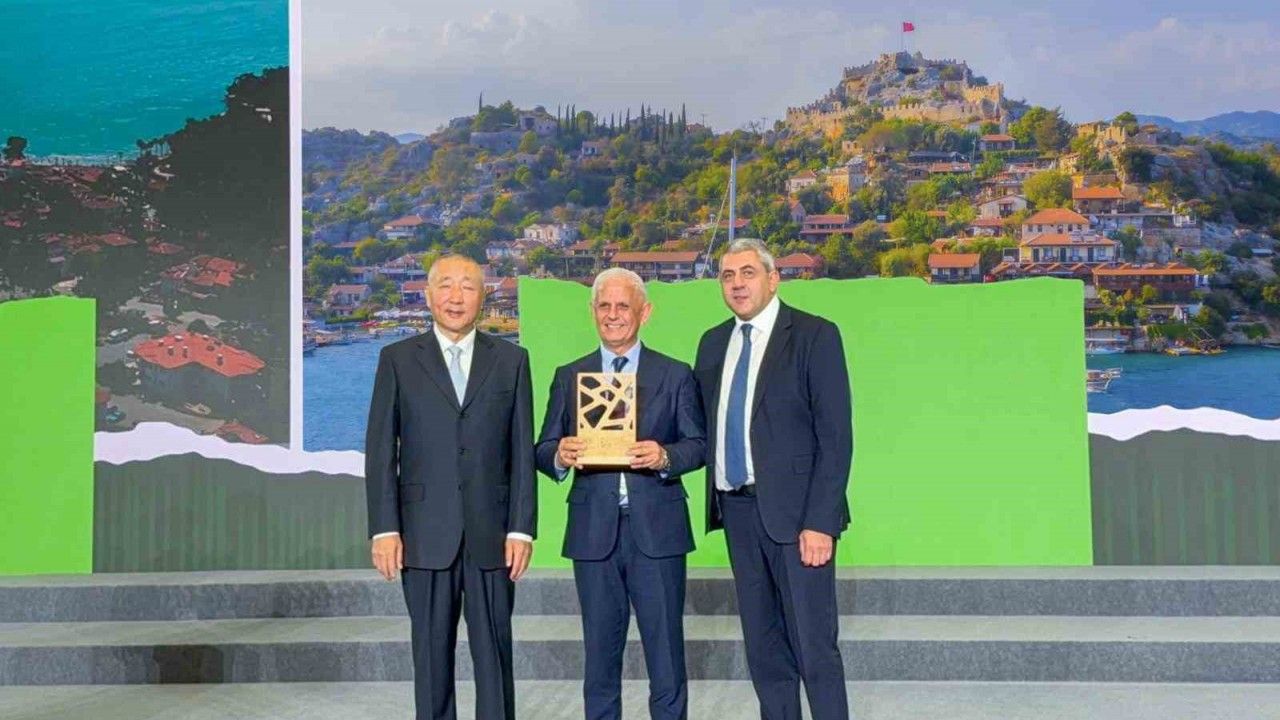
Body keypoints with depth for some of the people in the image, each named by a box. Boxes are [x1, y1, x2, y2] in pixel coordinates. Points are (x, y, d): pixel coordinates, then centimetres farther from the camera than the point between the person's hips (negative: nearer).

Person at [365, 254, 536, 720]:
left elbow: (523, 451, 4)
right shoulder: (398, 360, 5)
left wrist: (522, 528, -3)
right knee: (431, 652, 8)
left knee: (494, 651, 5)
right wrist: (385, 529, -5)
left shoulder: (511, 360, 6)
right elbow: (380, 451, 2)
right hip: (426, 535, 0)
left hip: (491, 534, 0)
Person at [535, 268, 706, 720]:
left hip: (657, 529, -1)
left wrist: (665, 457, -17)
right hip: (594, 531, 2)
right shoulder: (568, 377, 10)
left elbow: (699, 445, 3)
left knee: (665, 648, 3)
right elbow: (543, 450, 8)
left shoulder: (675, 375, 6)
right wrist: (560, 455, -15)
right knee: (600, 652, 10)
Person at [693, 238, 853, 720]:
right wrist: (715, 502, 0)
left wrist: (819, 521, -16)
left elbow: (835, 437, -10)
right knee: (762, 645, 13)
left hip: (794, 510, -5)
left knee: (814, 645, -2)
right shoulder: (713, 343, 13)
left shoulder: (814, 336, -6)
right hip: (736, 508, 6)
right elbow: (704, 426, 13)